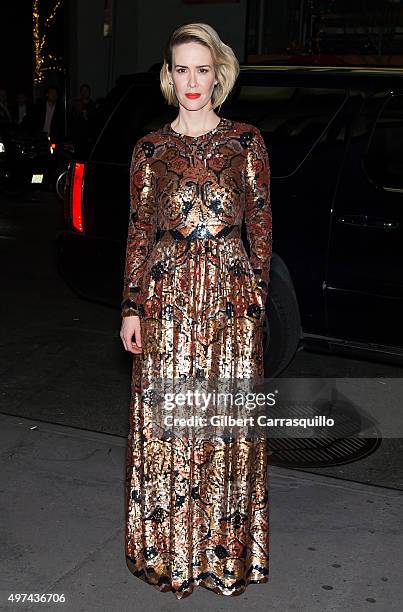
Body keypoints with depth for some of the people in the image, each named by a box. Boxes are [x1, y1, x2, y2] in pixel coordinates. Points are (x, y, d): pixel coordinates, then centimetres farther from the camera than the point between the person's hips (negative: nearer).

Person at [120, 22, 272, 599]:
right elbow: (139, 230, 6)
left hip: (230, 296, -1)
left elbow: (261, 222, 5)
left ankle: (224, 547, 22)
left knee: (227, 417, 4)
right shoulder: (150, 148, 6)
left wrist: (258, 293, 0)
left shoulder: (246, 140, 4)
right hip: (167, 296, 1)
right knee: (166, 417, 4)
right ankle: (169, 548, 22)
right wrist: (132, 307, 2)